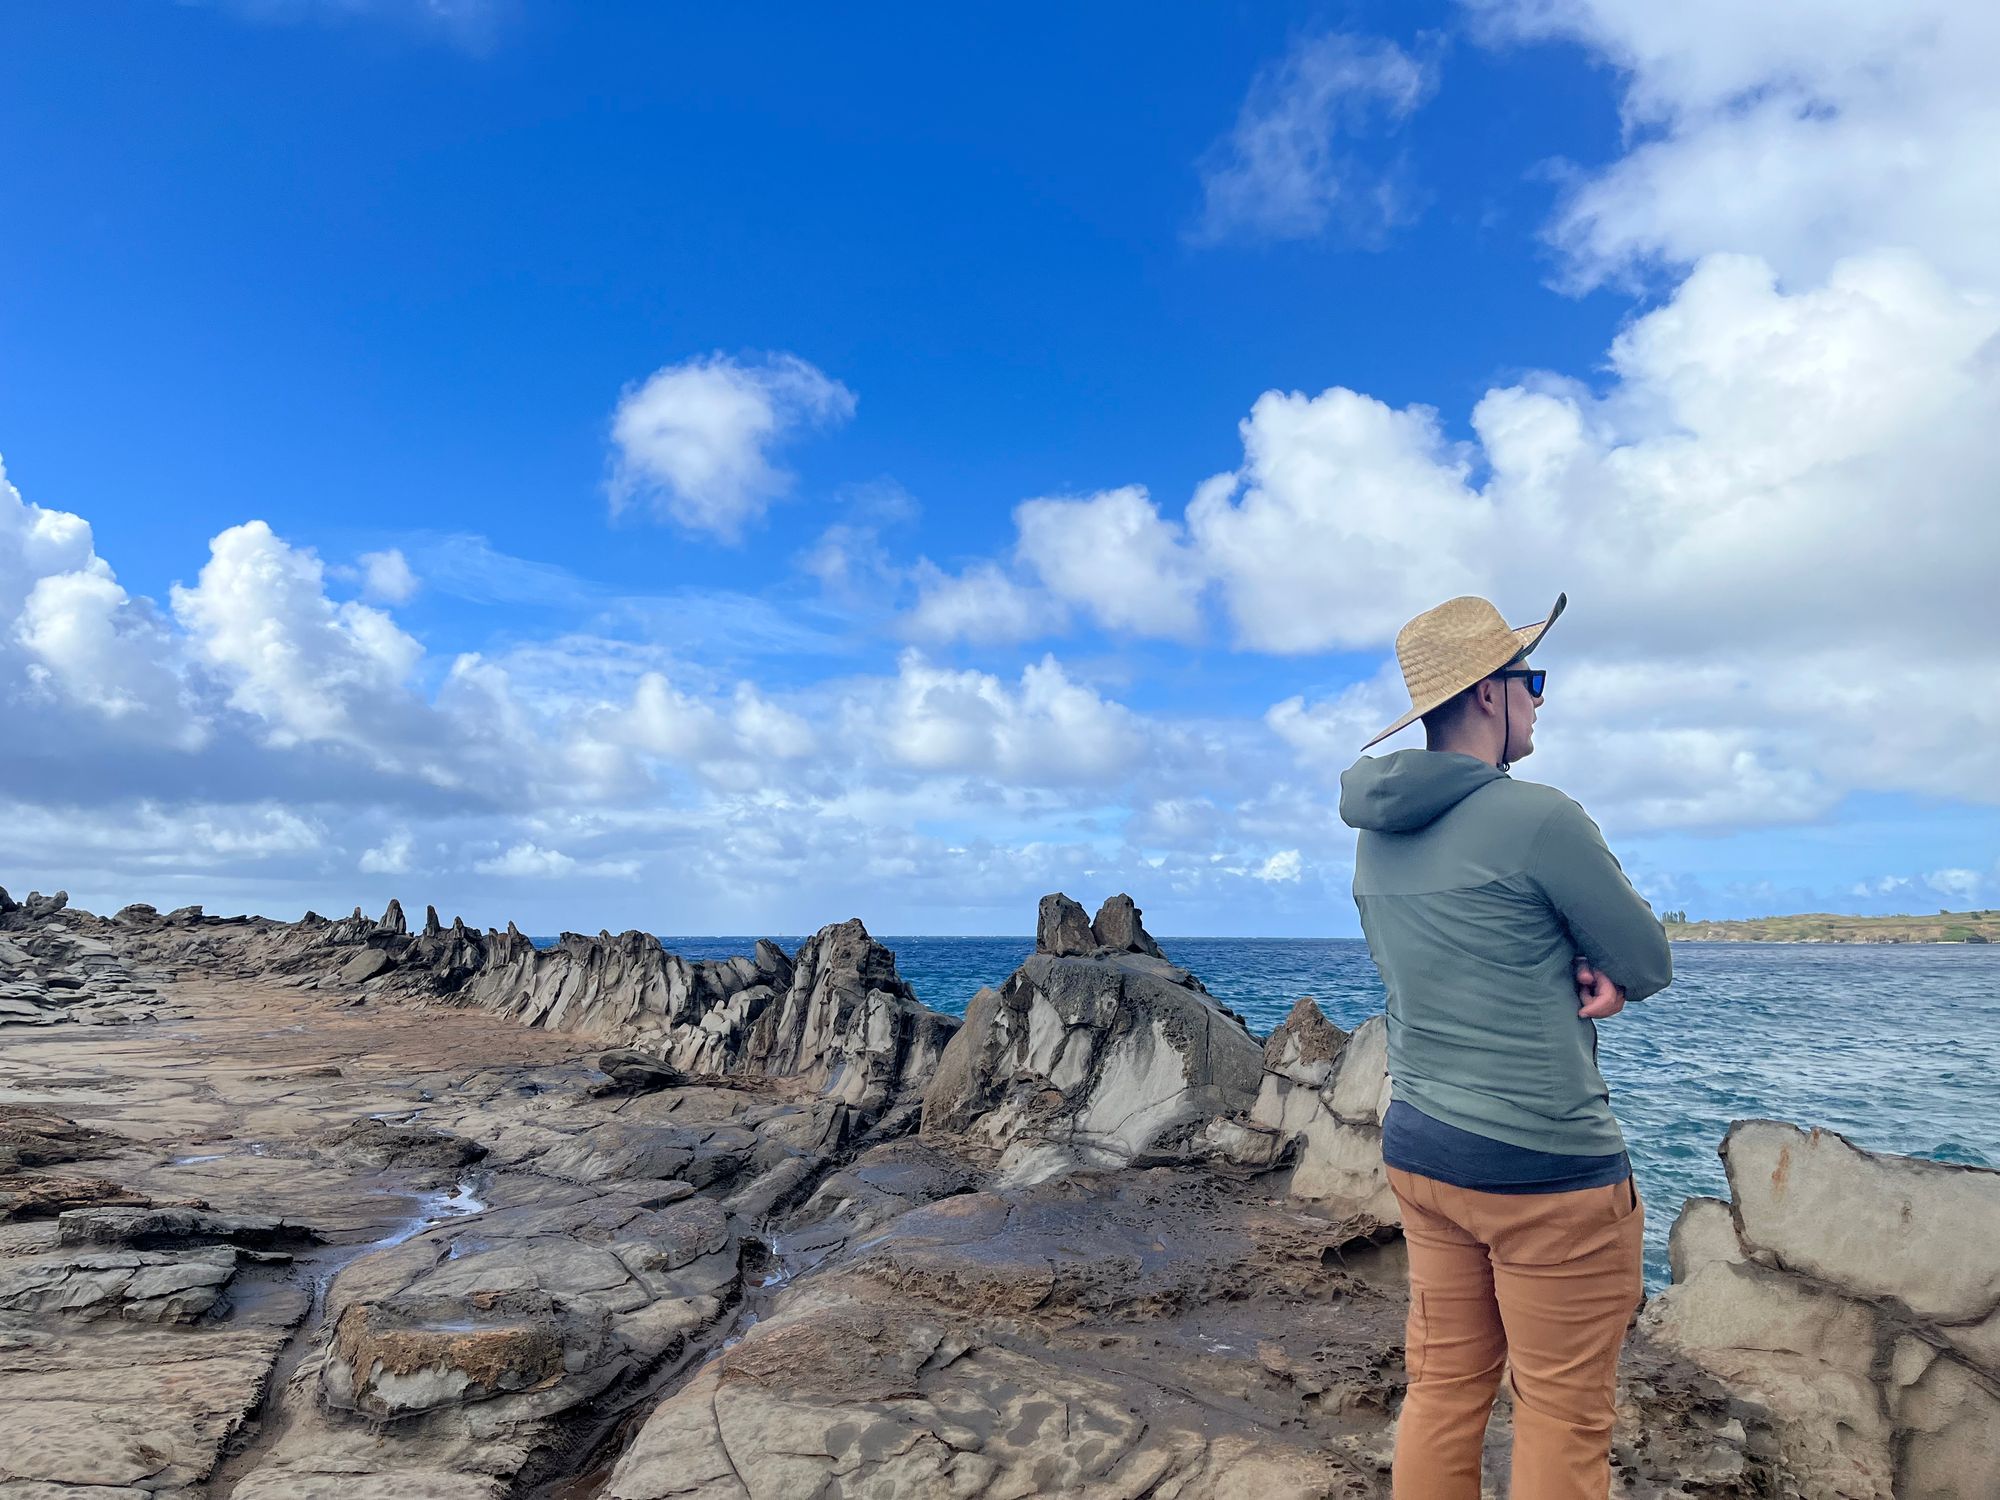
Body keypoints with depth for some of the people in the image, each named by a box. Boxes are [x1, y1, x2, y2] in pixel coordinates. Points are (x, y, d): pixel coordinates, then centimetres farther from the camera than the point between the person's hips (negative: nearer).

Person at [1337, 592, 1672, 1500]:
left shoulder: (1377, 838, 5)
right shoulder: (1540, 818, -17)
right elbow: (1649, 967, -6)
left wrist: (1563, 973, 2)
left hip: (1420, 1151, 7)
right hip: (1547, 1169, -7)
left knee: (1442, 1391, 15)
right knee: (1563, 1421, 7)